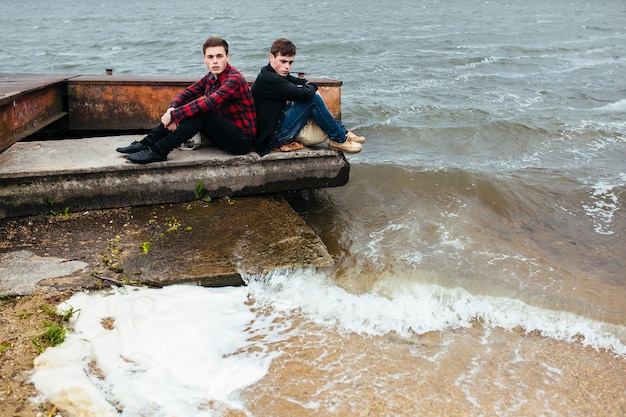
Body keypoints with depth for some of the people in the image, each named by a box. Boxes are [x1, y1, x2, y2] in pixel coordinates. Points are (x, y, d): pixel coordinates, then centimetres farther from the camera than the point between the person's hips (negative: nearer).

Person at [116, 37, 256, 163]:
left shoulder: (234, 79, -20)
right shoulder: (211, 77, 8)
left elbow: (206, 103, -31)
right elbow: (186, 93, 7)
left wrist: (173, 115, -25)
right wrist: (172, 109, -15)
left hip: (242, 139, -8)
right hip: (223, 133, 8)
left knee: (200, 111, -28)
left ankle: (158, 152, -25)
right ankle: (147, 143, -4)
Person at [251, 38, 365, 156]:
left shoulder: (276, 74, 10)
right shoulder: (268, 79, -22)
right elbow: (305, 93, -27)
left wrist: (308, 84, -5)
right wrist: (310, 87, -4)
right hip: (273, 137, -11)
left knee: (313, 97, 14)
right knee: (313, 99, -16)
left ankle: (343, 132, 14)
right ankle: (339, 140, -5)